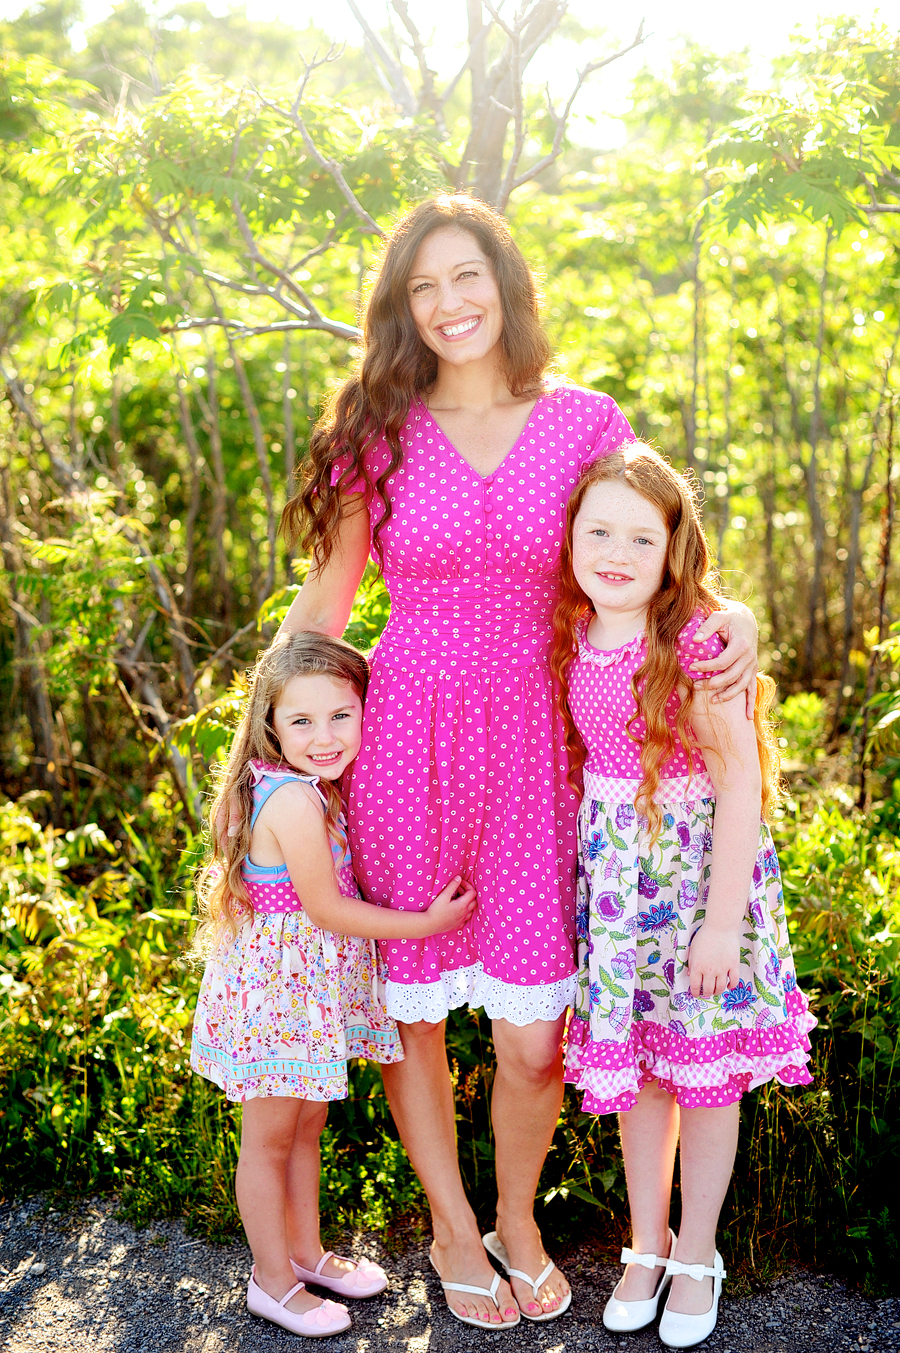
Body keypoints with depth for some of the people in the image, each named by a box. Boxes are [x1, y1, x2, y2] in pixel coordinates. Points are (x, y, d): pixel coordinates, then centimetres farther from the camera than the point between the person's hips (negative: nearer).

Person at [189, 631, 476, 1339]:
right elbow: (325, 909, -22)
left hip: (310, 982, 9)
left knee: (307, 1124, 22)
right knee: (270, 1137, 8)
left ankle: (305, 1251, 39)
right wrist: (428, 923, -14)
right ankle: (273, 1281, 24)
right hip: (276, 984, -9)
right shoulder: (294, 800, -25)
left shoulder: (319, 789, 3)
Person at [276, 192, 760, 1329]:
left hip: (529, 746, 0)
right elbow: (322, 603, 9)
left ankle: (516, 1220, 31)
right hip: (403, 739, 1)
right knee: (407, 1011, 10)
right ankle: (452, 1229, 35)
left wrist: (732, 616, -9)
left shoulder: (586, 422, 3)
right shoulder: (380, 432, 3)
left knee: (533, 1039, 0)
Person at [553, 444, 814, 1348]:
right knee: (632, 1063, 15)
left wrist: (722, 921, -18)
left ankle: (696, 1257, 29)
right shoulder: (575, 640, -1)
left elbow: (741, 779, -17)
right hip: (614, 869, 5)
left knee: (705, 1068, 9)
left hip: (698, 862, -5)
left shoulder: (695, 643, -18)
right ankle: (646, 1247, 34)